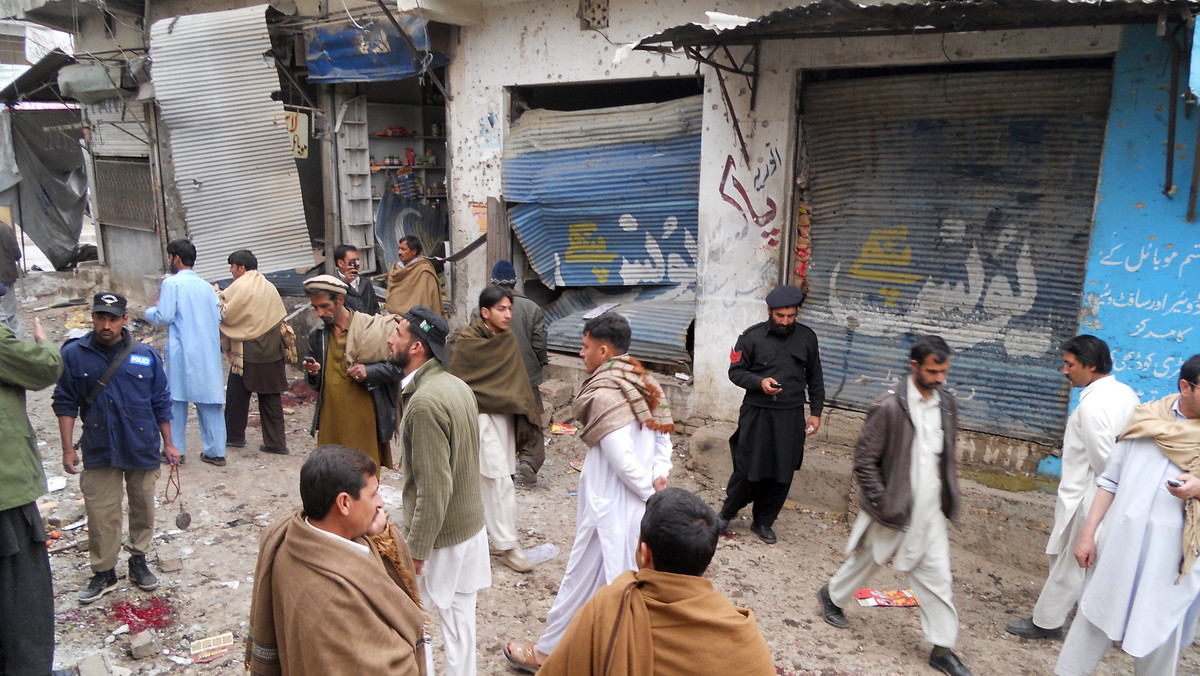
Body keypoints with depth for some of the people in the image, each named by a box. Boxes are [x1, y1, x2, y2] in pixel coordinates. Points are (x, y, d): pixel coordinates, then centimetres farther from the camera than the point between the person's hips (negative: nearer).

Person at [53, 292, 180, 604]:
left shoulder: (146, 355, -3)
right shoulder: (74, 354, -4)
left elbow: (161, 403, 4)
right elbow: (65, 404, 1)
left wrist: (168, 444, 6)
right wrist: (68, 449, -2)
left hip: (142, 448, 1)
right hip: (98, 450, -1)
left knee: (143, 509, 13)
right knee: (101, 514, 5)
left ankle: (138, 561, 31)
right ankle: (104, 572, 21)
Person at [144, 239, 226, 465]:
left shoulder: (171, 283, -7)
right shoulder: (207, 286, 9)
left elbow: (164, 316, -11)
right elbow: (218, 317, 10)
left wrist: (149, 312, 9)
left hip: (182, 351, -4)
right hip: (208, 351, 5)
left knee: (176, 400, 7)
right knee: (209, 401, 6)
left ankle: (176, 450, 12)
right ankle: (215, 451, 8)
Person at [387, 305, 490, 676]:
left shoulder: (425, 402, -25)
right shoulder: (458, 386, 3)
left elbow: (433, 489, -25)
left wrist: (415, 550, -18)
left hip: (439, 534, -8)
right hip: (471, 524, 8)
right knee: (460, 616, 18)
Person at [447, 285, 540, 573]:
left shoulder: (507, 341, 5)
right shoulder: (467, 343, -13)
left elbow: (516, 379, 10)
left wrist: (523, 409, 3)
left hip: (504, 415, 6)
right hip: (481, 417, -6)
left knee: (487, 481, 15)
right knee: (500, 481, -8)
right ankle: (506, 546, 1)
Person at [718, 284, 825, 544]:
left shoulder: (807, 337, 3)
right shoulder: (752, 337, -6)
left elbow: (814, 378, 11)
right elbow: (735, 371, -1)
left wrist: (816, 412, 8)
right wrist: (760, 382, -18)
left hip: (791, 417, 3)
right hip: (756, 414, -2)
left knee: (782, 474, 8)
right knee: (748, 469, 1)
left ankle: (763, 522, 26)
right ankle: (727, 512, 26)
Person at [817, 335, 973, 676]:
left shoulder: (947, 404, 2)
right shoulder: (889, 405, -19)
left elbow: (948, 454, 15)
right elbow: (864, 459, -16)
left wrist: (950, 492, 10)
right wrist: (881, 504, -16)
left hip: (930, 510, 5)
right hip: (895, 508, -5)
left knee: (936, 577, 8)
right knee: (866, 560, 15)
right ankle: (832, 597, 42)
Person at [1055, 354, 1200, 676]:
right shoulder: (1146, 418, 3)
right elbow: (1110, 482, 7)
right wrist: (1088, 532, 4)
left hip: (1171, 554, -2)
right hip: (1119, 542, 2)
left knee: (1160, 633, 7)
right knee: (1095, 617, 11)